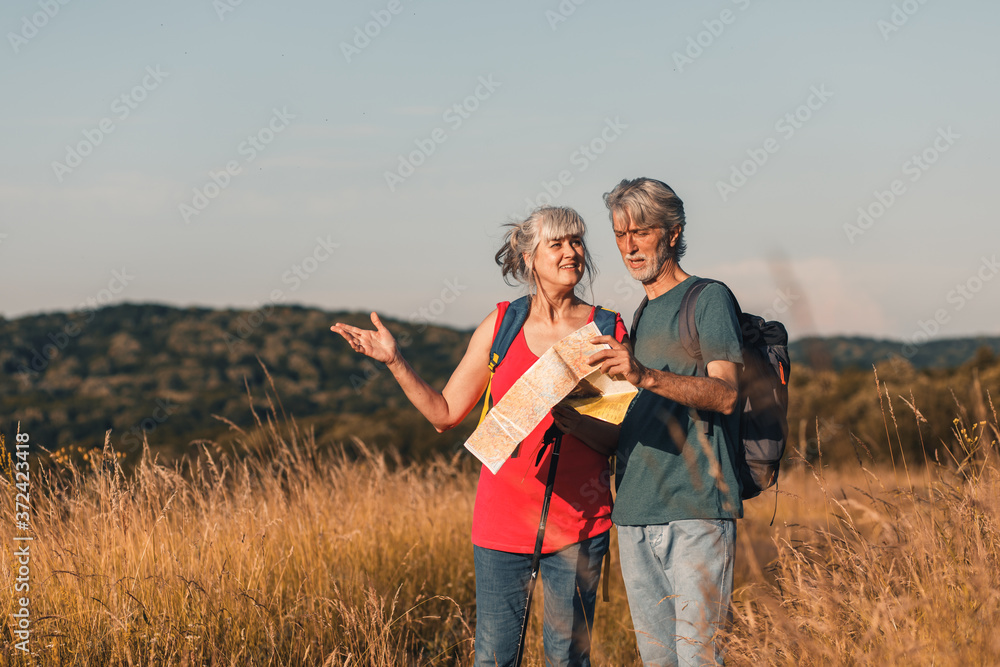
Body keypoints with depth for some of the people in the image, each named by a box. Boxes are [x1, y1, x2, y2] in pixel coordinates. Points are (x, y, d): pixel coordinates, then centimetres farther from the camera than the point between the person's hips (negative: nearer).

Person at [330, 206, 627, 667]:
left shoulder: (608, 330, 0)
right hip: (503, 517, 1)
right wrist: (394, 361, -2)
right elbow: (445, 414, 8)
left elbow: (620, 435, -4)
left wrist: (563, 412, -21)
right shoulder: (501, 325, 3)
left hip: (579, 521, -1)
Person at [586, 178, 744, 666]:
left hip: (696, 510, -7)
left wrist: (645, 376, -28)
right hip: (635, 515, 7)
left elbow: (724, 395, -16)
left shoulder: (709, 299, 0)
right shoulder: (637, 317, 22)